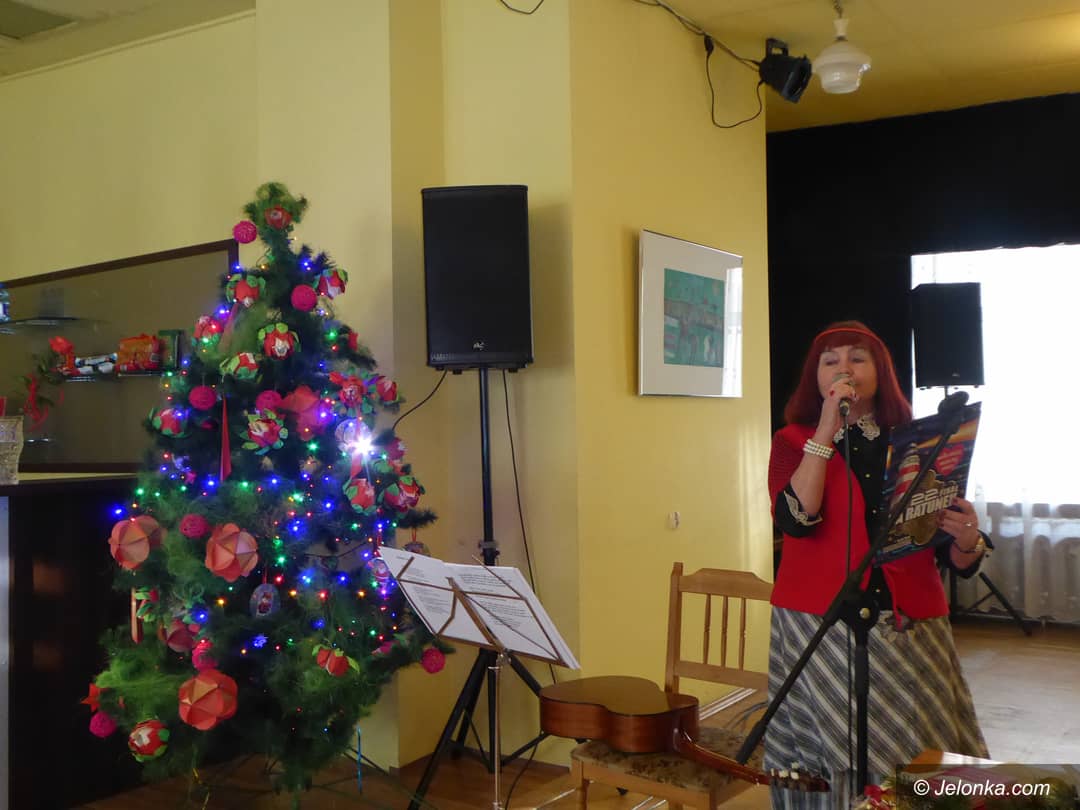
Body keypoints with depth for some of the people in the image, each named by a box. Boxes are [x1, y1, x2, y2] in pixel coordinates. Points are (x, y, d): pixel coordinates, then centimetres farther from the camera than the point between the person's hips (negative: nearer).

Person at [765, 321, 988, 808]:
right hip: (821, 634, -2)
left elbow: (957, 563, 9)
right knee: (831, 763, -1)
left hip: (911, 634, 2)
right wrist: (827, 428, -15)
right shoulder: (793, 442, 4)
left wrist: (967, 540, -14)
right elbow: (795, 519, -17)